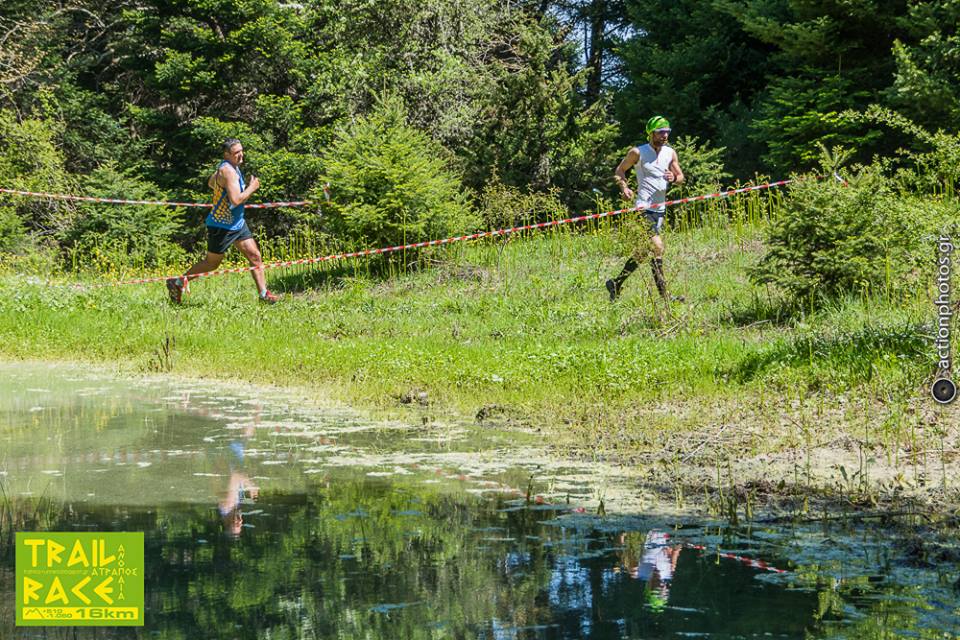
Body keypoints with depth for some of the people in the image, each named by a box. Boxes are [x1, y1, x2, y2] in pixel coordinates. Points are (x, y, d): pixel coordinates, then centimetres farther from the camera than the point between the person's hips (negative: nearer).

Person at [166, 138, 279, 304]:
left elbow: (211, 183, 25)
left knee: (254, 256, 2)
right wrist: (252, 187, -19)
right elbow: (236, 200, -31)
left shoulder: (230, 167, 8)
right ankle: (177, 283, 18)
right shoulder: (228, 171, -23)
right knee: (212, 263, 5)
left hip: (237, 222, 9)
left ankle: (264, 293, 4)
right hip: (221, 226, -9)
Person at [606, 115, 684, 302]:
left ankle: (617, 284, 19)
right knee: (657, 247, -15)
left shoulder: (670, 153, 9)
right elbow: (619, 171, 4)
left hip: (660, 207, 7)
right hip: (644, 207, -7)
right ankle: (664, 296, -11)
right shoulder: (638, 153, -5)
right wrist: (625, 188, -14)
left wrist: (674, 178, -9)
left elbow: (681, 176, 14)